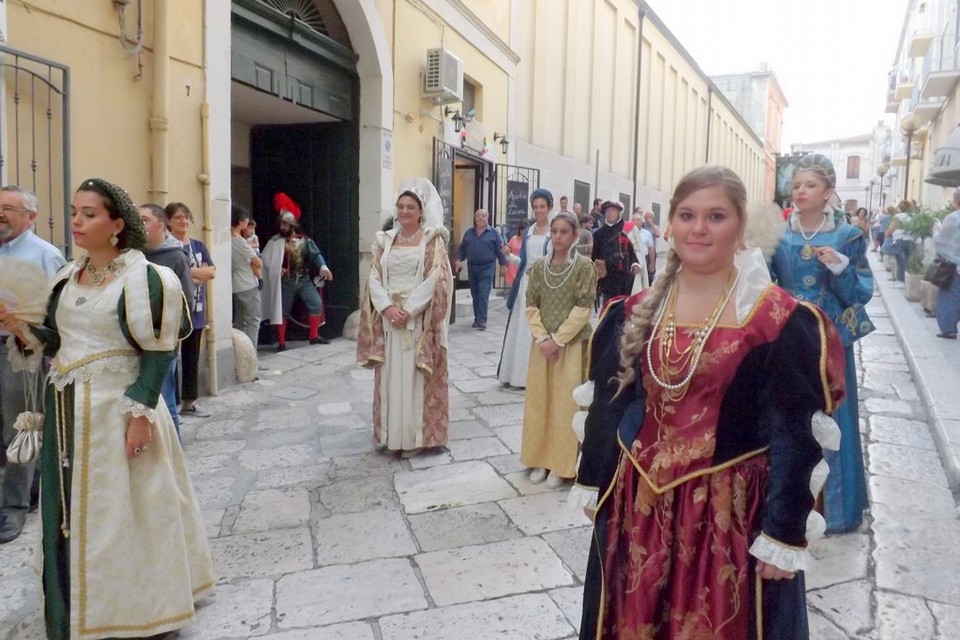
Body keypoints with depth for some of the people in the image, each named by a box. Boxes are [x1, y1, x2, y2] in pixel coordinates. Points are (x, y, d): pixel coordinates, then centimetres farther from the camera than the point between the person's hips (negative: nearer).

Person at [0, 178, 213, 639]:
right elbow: (56, 341, 13)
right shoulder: (67, 277, 10)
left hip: (117, 406, -6)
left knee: (118, 510, 4)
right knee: (71, 511, 13)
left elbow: (158, 353, -14)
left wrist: (142, 413, -18)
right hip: (66, 408, 6)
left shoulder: (142, 277, -11)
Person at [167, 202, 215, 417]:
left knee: (192, 359, 13)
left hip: (196, 311, 6)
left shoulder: (199, 246, 12)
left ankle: (189, 402, 23)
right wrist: (198, 273, -12)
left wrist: (185, 271, -10)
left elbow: (211, 272, 0)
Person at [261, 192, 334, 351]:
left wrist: (323, 267, -23)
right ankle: (281, 342, 12)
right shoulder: (275, 242, -1)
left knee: (316, 304, -5)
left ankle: (313, 336, 10)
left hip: (304, 279, 1)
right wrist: (276, 268, -15)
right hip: (286, 282, -1)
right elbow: (265, 259, 0)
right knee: (283, 310, 3)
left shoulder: (304, 240, 1)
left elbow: (316, 255, -6)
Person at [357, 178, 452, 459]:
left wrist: (408, 310, -17)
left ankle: (416, 436, 9)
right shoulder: (386, 240, 11)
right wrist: (387, 307, -12)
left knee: (415, 377, 0)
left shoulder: (433, 240, -1)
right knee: (390, 376, 8)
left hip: (419, 319, -4)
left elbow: (435, 280, -11)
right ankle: (388, 433, 18)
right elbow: (374, 278, 5)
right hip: (388, 317, 4)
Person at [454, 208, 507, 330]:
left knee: (483, 294, -11)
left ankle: (482, 320, -11)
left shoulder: (493, 233, 1)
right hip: (472, 267, 4)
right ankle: (477, 319, 20)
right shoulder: (468, 232, 10)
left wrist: (503, 265, -1)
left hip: (487, 267, -4)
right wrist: (459, 260, -2)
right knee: (474, 294, 10)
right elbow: (462, 248, 12)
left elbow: (500, 250, 1)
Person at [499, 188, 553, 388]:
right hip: (526, 284, 5)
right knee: (521, 328, 6)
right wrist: (509, 256, -2)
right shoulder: (528, 231, 14)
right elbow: (524, 261, 15)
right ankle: (518, 373, 14)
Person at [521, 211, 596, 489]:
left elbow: (583, 308, -10)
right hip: (543, 343, 4)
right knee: (539, 400, 9)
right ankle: (539, 459, 22)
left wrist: (558, 339, -15)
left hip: (572, 344, -4)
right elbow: (531, 305, 4)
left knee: (565, 403, 2)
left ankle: (561, 464, 13)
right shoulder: (539, 265, 5)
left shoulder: (584, 266, -6)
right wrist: (542, 337, -9)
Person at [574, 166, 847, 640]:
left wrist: (784, 535, -13)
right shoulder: (635, 313, 2)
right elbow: (606, 406, 7)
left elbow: (796, 435, -12)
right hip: (638, 504, 4)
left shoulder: (779, 321, -12)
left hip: (730, 510, -4)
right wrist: (593, 485, 8)